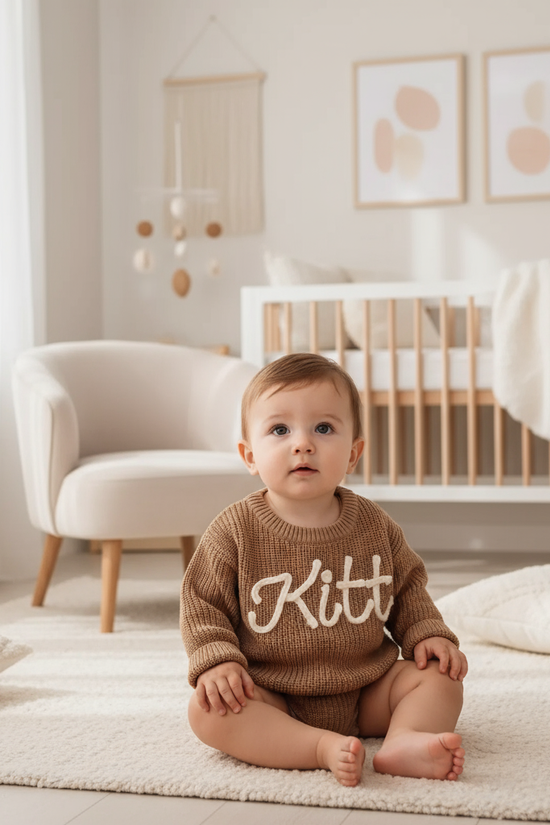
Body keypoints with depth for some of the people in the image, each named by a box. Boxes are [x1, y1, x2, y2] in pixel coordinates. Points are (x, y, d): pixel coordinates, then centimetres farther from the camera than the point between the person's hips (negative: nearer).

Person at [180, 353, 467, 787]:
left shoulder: (374, 525, 0)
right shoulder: (235, 532, -9)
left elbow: (408, 587, 15)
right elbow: (202, 603, -3)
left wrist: (428, 634, 0)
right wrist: (217, 660, -18)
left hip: (366, 692, 3)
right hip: (273, 697, -3)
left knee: (440, 676, -11)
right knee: (207, 709, -29)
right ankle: (324, 747, -36)